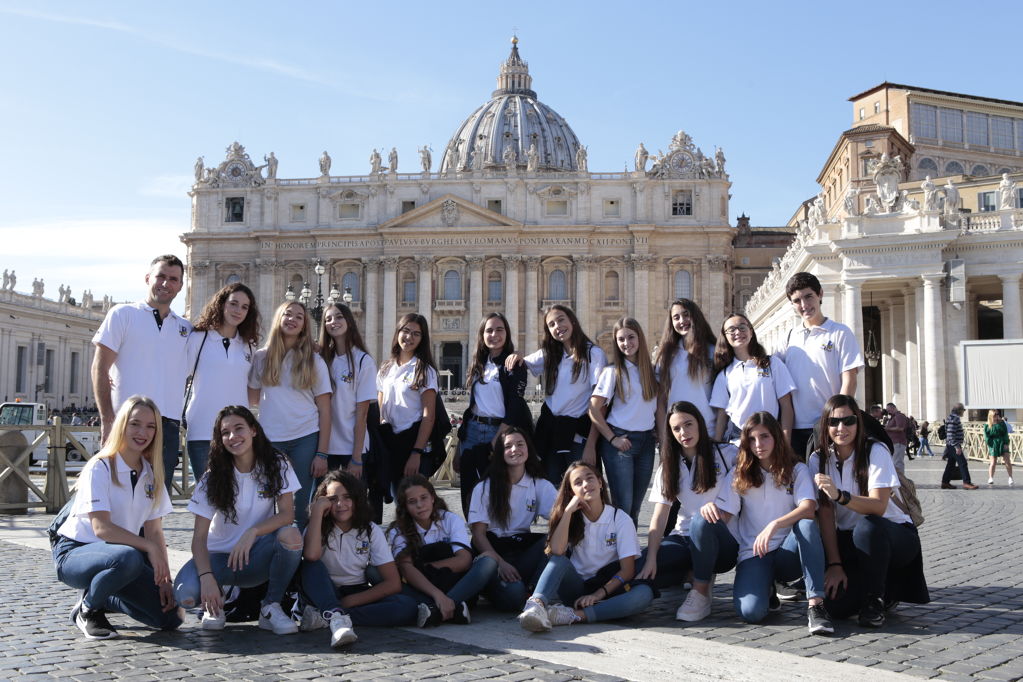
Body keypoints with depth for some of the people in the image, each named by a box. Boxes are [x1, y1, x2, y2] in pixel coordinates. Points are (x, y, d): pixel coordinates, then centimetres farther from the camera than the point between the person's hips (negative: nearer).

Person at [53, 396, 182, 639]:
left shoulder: (151, 473, 4)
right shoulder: (100, 468, -14)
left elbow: (154, 531, 1)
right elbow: (101, 528, -24)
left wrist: (164, 578, -10)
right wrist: (149, 548, -26)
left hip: (115, 551, 6)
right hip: (74, 552, -6)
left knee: (171, 617, -9)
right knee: (128, 558, -40)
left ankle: (103, 599, 15)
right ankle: (88, 609, -9)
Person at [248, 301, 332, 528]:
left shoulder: (314, 361, 5)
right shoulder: (261, 357, 9)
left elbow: (324, 410, 2)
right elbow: (253, 398, 11)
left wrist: (322, 453, -5)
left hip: (306, 439, -1)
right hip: (270, 438, 1)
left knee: (300, 507, -1)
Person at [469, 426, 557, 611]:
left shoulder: (541, 485, 10)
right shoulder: (484, 488, 3)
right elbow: (478, 533, -5)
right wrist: (500, 562, -21)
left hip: (525, 549, 3)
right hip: (493, 550, -3)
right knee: (513, 593, -34)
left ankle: (533, 593, -26)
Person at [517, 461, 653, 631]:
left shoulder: (620, 519, 0)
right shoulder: (573, 518, 7)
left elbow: (627, 569, -7)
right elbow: (556, 551, -14)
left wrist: (598, 594, -20)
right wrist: (568, 511, -13)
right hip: (576, 585, 1)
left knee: (645, 593, -31)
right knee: (559, 560, -26)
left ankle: (574, 615, -41)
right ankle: (536, 605, -52)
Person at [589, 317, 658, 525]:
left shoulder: (652, 370, 8)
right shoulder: (613, 372, -5)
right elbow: (594, 410, -8)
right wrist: (612, 439, -10)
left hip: (646, 442, 4)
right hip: (620, 441, -4)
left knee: (636, 507, 11)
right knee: (623, 506, -7)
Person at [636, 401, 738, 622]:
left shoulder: (727, 454, -1)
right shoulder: (669, 466, 8)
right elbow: (659, 517, 0)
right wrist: (651, 559, -12)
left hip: (723, 541, -3)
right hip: (684, 538, 3)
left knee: (702, 520, -38)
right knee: (641, 573, -21)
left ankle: (701, 592, -19)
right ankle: (697, 574, 4)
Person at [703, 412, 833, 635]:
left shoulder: (797, 470, 3)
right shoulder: (739, 474, 8)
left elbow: (809, 508, -15)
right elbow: (723, 516, 1)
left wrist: (774, 525, -34)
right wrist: (710, 508, -25)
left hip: (788, 553, 0)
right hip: (753, 554, 0)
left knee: (807, 524, -34)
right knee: (751, 612, -27)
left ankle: (816, 603, -33)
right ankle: (767, 589, 9)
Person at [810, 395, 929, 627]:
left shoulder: (875, 451, -14)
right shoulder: (818, 459, -3)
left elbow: (878, 506, -26)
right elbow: (825, 514, -9)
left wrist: (840, 496, -44)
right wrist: (834, 564, -17)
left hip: (896, 534, -3)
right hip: (849, 541, 3)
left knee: (867, 526, -39)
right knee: (837, 606, -20)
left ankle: (875, 600, -14)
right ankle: (885, 589, 14)